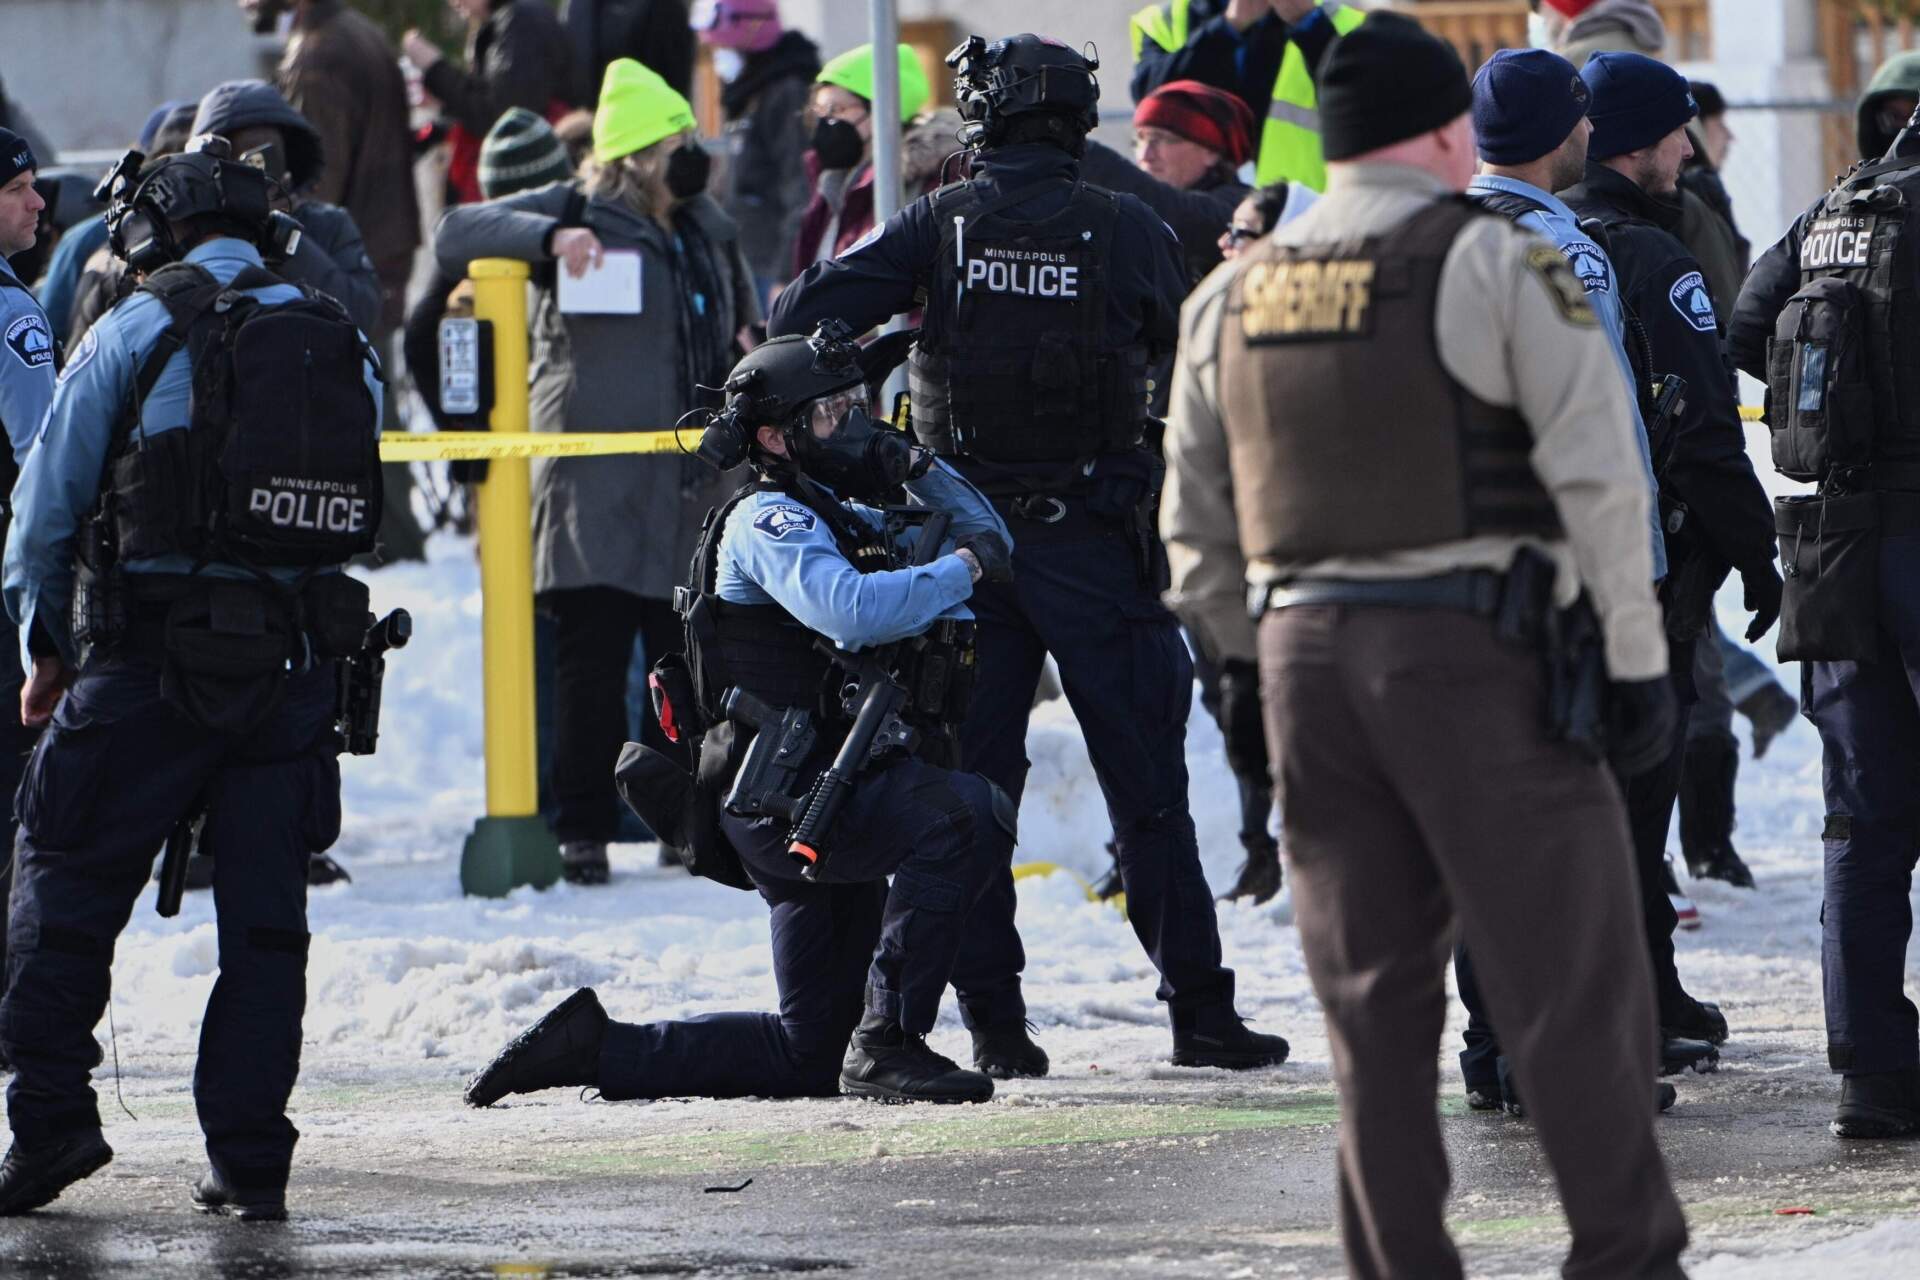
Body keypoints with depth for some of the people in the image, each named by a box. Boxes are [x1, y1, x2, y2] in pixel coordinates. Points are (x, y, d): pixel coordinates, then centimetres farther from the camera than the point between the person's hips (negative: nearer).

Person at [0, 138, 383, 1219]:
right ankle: (251, 1159, 4)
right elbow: (364, 511, 13)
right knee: (266, 909, 7)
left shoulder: (140, 331, -1)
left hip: (155, 659, -4)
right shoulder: (347, 348, 12)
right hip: (299, 664, 4)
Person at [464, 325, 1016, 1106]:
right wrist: (962, 568, -17)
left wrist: (923, 472, 10)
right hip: (784, 797, -10)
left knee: (810, 1054, 11)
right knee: (969, 816, -31)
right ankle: (888, 1045, -28)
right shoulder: (767, 520, -8)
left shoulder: (847, 519, 21)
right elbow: (852, 610, -28)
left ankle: (597, 1047, 16)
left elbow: (985, 539, 26)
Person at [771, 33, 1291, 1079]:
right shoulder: (1125, 230, -5)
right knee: (1146, 785, 5)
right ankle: (1198, 1009, 4)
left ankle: (993, 1019, 2)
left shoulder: (940, 225, -3)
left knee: (973, 778, 7)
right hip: (1095, 542, -1)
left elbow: (801, 316, -11)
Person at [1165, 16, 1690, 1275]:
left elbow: (1197, 531, 16)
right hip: (1473, 651, -6)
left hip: (1304, 652, 6)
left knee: (1374, 993, 9)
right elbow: (1599, 475, -11)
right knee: (1574, 978, -1)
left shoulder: (1233, 295, 13)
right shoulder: (1500, 265, -5)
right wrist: (1637, 657, -6)